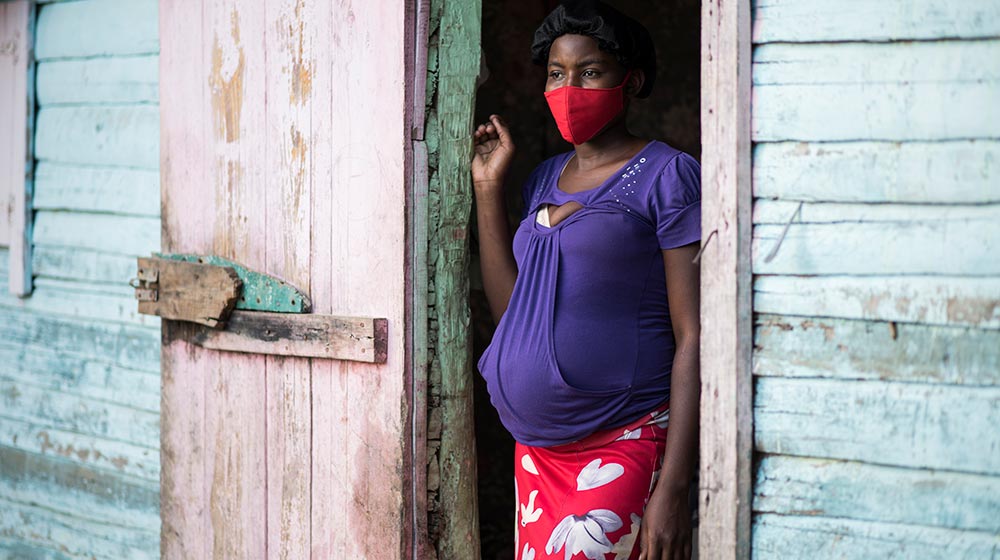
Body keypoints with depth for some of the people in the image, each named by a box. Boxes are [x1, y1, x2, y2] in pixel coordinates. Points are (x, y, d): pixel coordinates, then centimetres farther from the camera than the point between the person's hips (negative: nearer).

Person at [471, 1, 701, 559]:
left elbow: (692, 339, -11)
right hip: (537, 454, 7)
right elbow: (510, 309, 13)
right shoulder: (545, 179, 15)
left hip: (622, 452, -7)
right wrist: (489, 188, 10)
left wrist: (674, 487, -18)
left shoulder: (667, 176, -6)